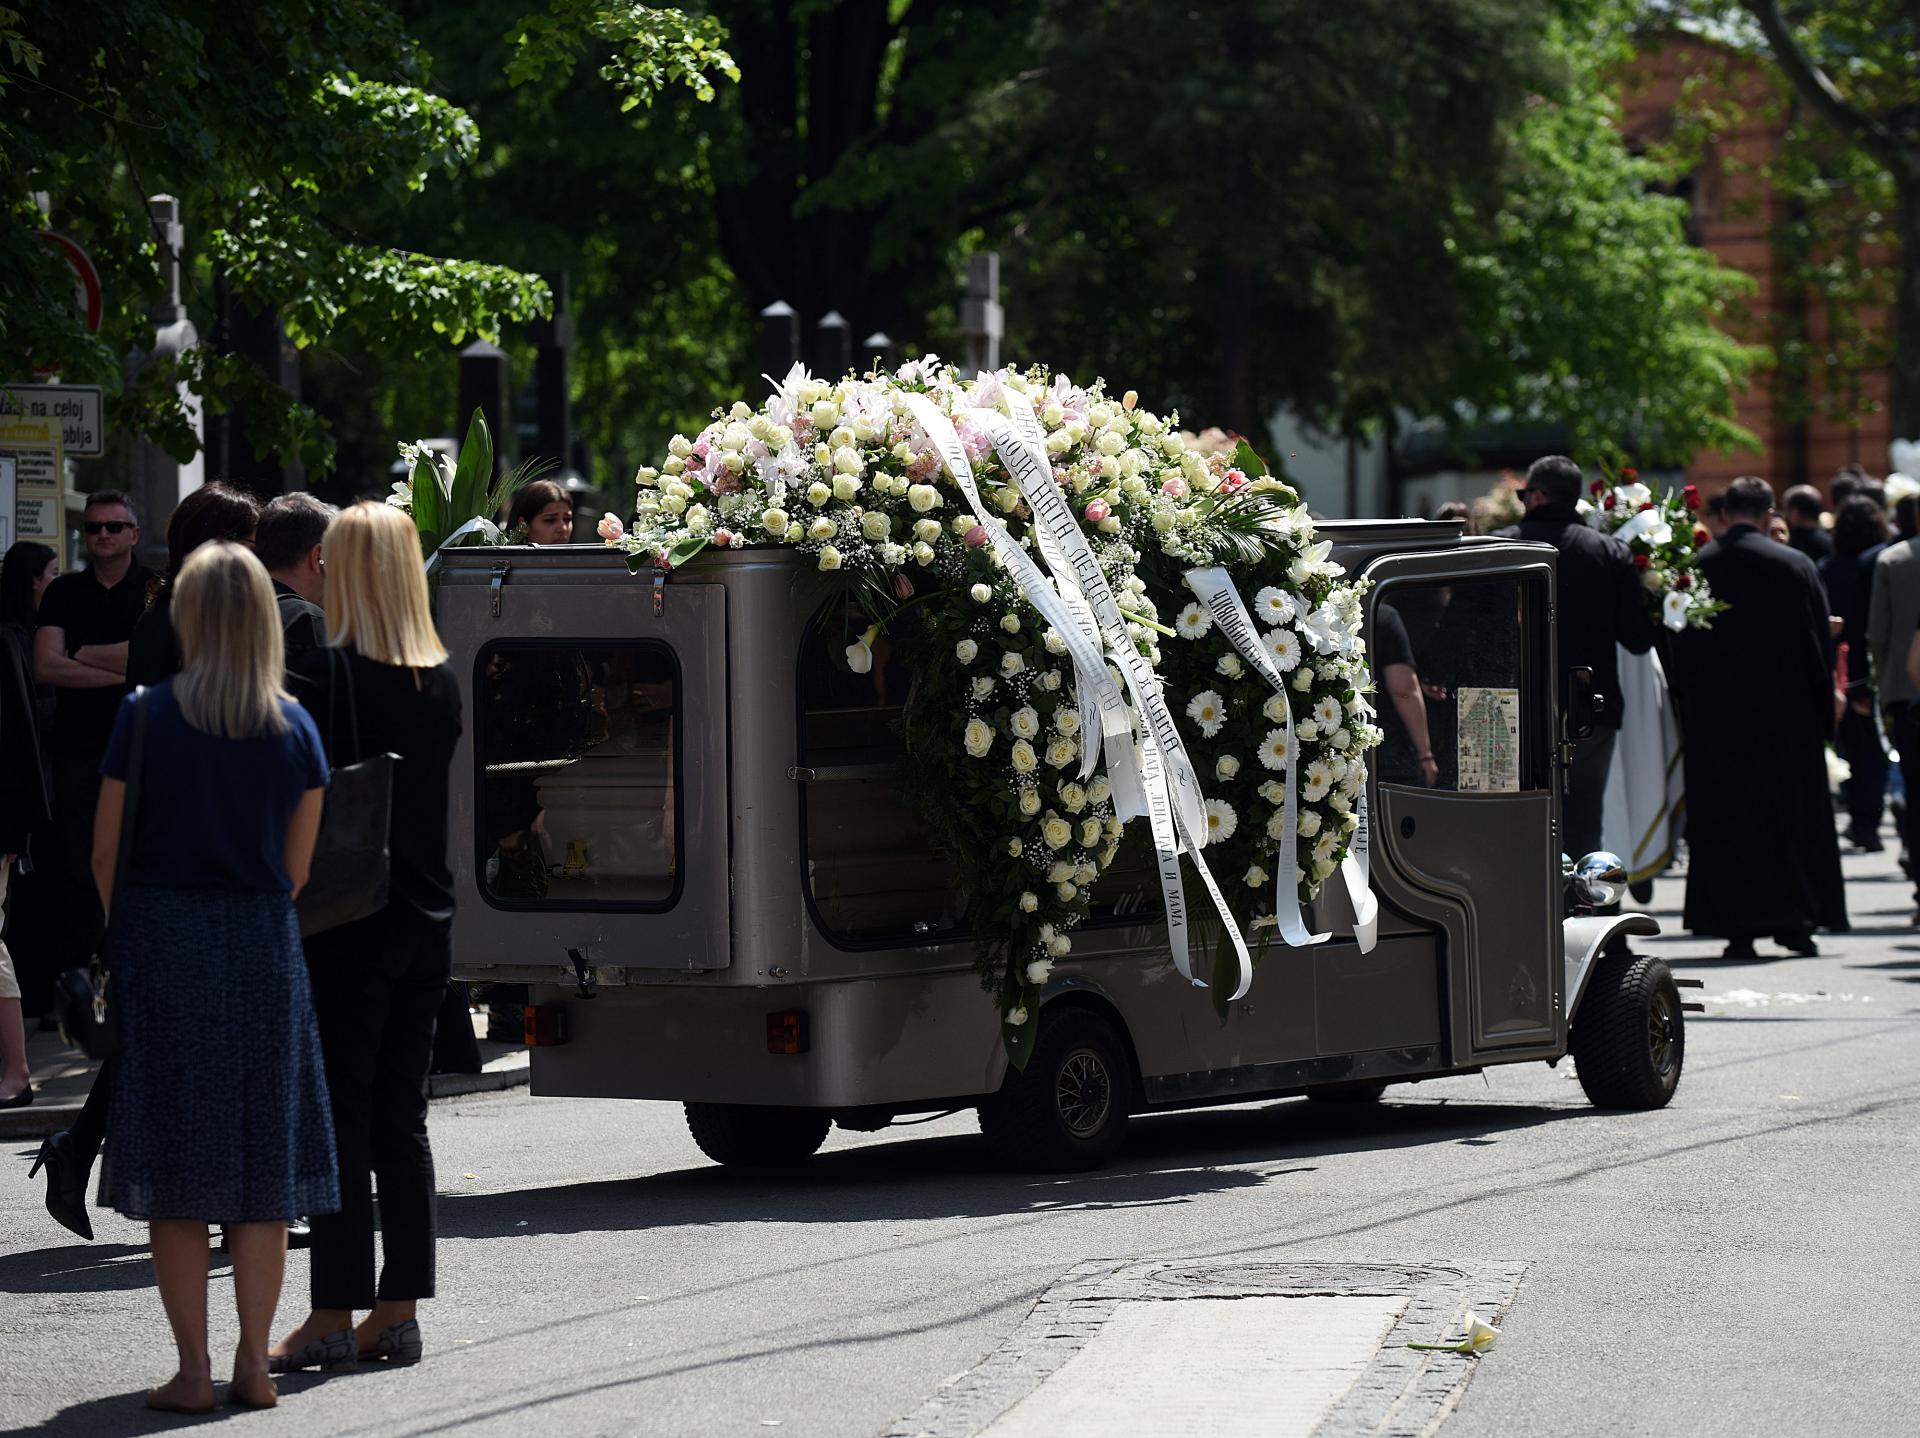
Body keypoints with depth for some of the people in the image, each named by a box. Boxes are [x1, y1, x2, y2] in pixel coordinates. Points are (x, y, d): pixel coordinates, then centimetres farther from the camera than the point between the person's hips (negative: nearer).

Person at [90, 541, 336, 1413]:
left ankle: (192, 1368, 0)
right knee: (263, 1167, 8)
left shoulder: (147, 717, -6)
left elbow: (105, 853, -2)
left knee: (177, 1174, 2)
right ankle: (253, 1362, 8)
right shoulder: (295, 729, 1)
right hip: (264, 949, 2)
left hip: (164, 940, -2)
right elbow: (296, 867, 6)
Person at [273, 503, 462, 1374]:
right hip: (427, 915, 6)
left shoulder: (328, 675, -13)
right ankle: (398, 1310, 13)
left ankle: (335, 1314, -1)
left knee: (338, 1114, -2)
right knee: (400, 1116, 11)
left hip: (349, 919, -6)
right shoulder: (442, 680, 6)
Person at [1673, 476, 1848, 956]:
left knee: (1723, 824, 6)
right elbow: (1820, 645, -2)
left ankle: (1738, 929, 3)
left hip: (1713, 718, 1)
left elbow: (1679, 651, 3)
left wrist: (1689, 712, 12)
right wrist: (1824, 712, 7)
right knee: (1791, 816, 10)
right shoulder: (1795, 566, -6)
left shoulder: (1692, 569, -3)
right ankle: (1794, 919, 6)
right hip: (1785, 715, -1)